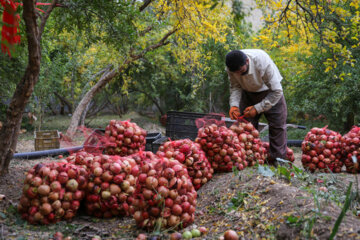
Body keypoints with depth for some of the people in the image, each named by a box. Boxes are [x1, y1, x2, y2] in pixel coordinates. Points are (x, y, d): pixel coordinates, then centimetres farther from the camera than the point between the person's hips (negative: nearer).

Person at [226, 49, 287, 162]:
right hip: (248, 93, 4)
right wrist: (234, 105, -29)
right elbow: (235, 87, -10)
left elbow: (276, 91, -31)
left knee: (277, 126, -8)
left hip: (270, 92, -3)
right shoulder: (231, 66, -25)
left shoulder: (263, 62, -37)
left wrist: (257, 108, -34)